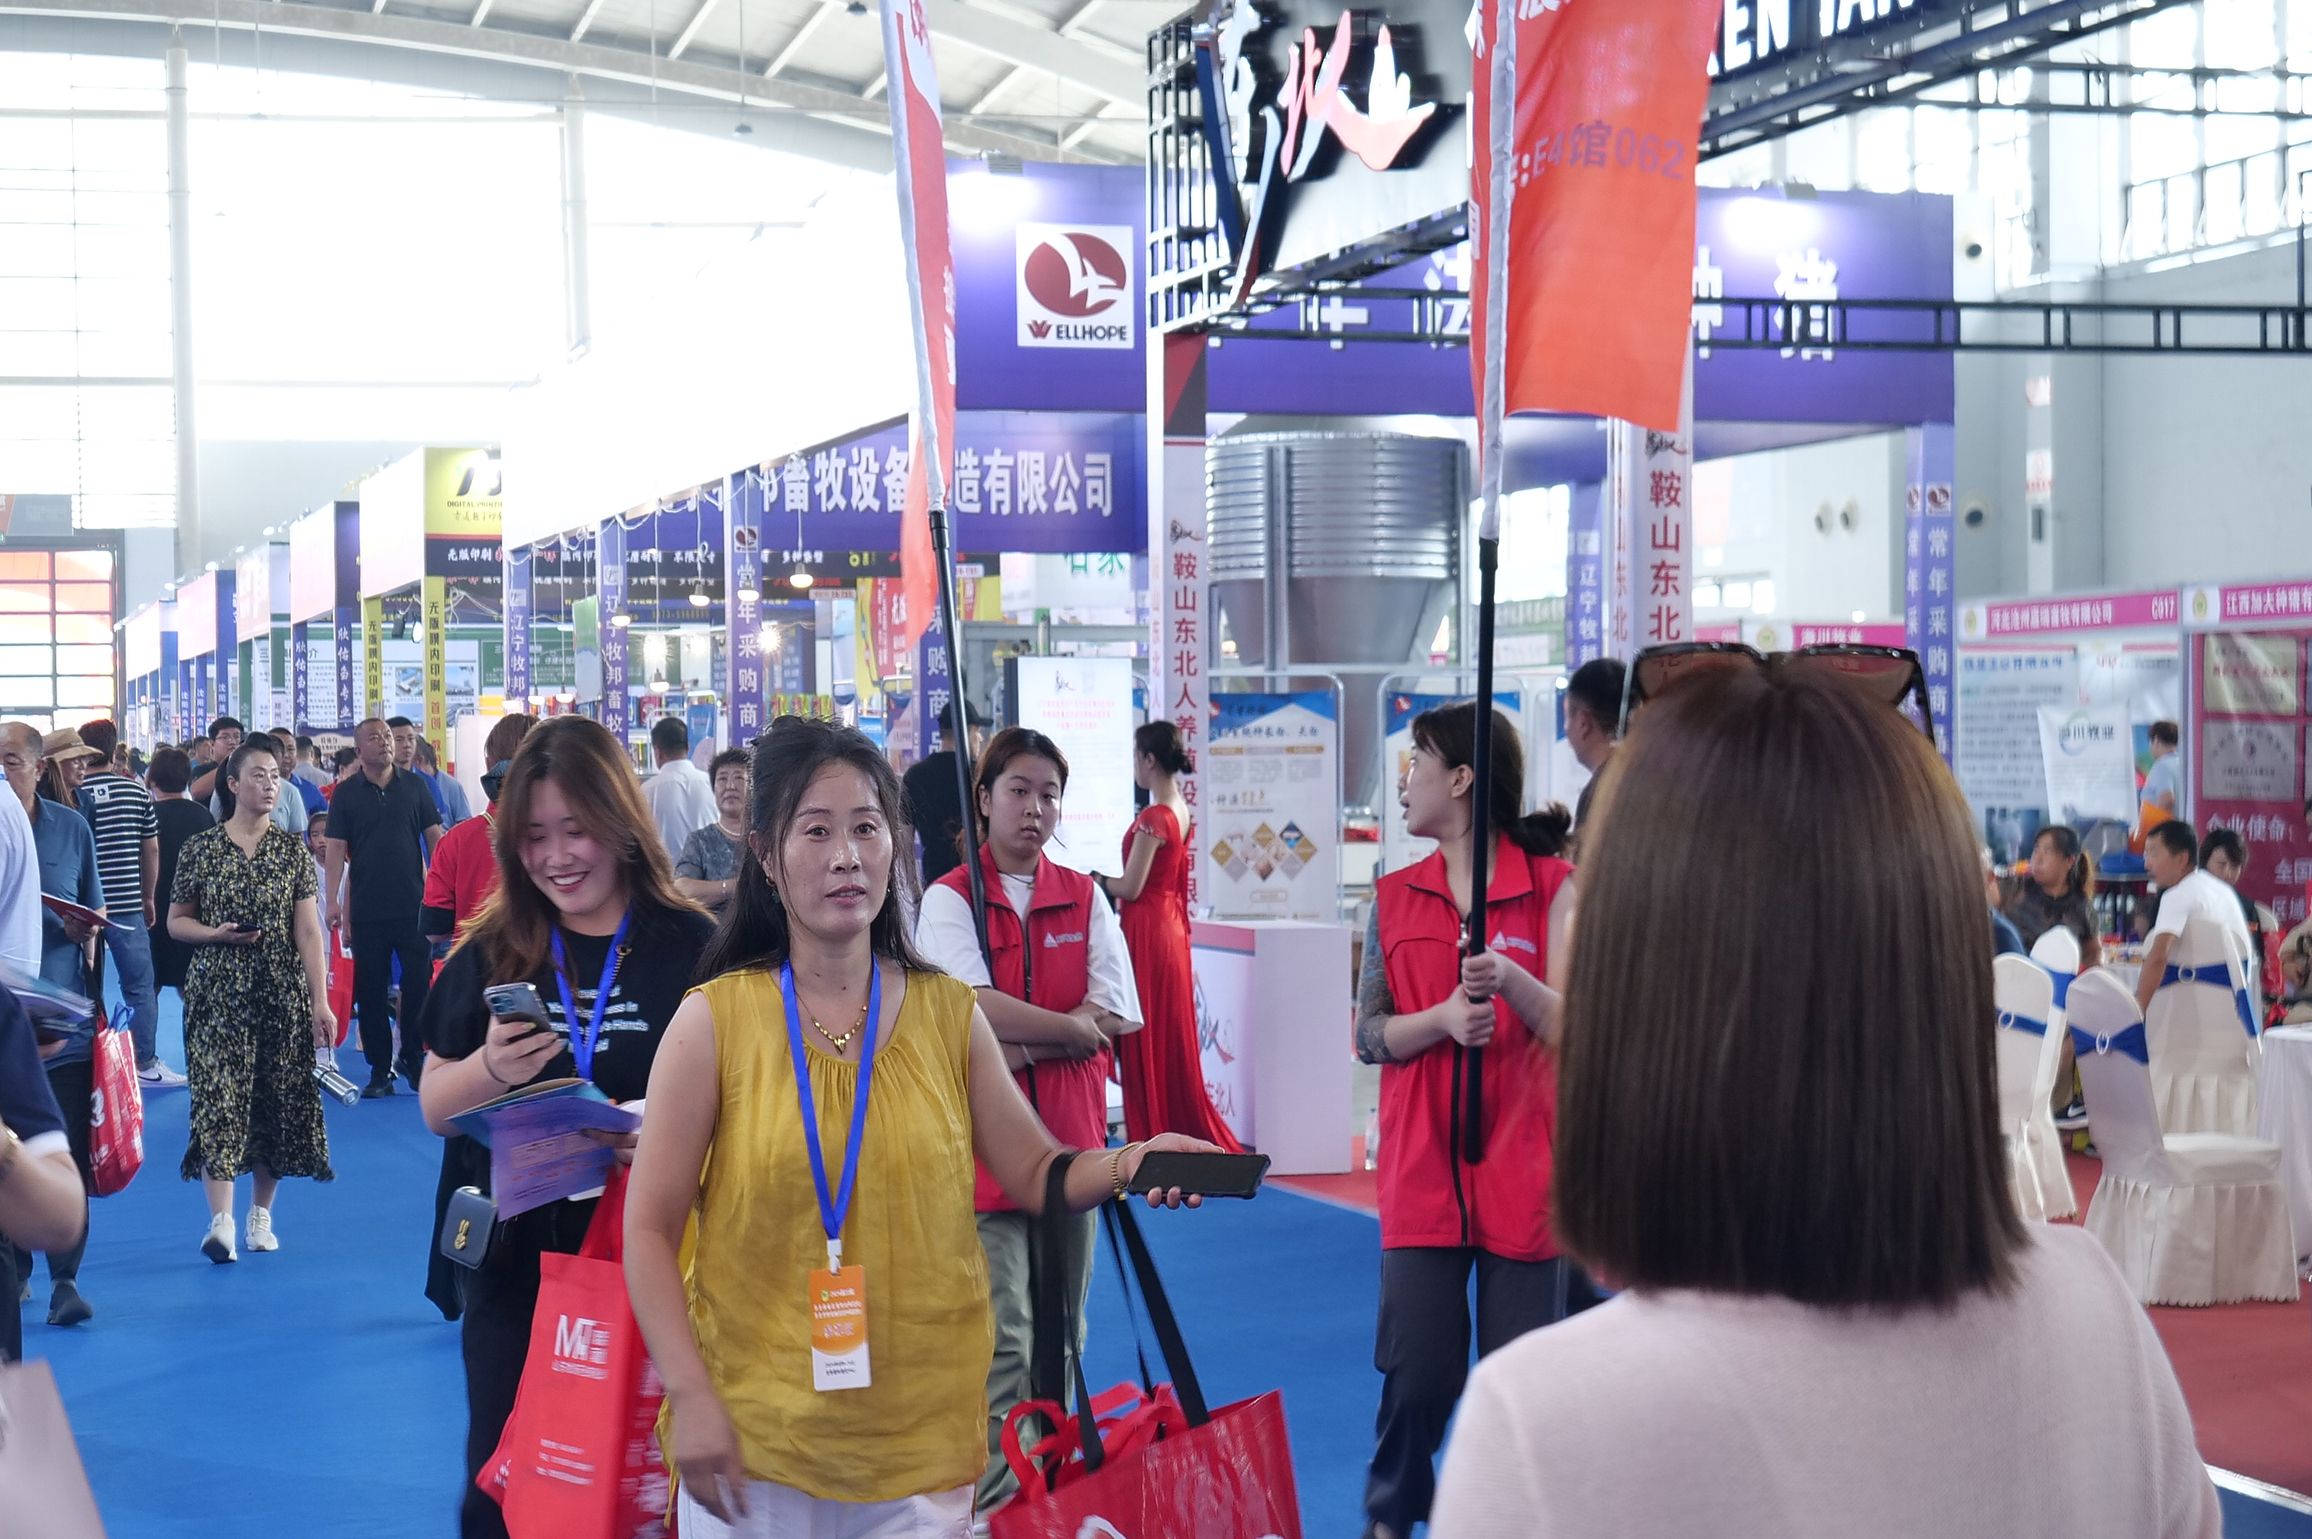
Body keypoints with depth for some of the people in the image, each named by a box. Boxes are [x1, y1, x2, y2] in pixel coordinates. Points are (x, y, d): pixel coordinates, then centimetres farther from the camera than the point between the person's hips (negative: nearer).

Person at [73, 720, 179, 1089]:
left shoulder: (73, 793, -4)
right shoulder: (137, 792, -1)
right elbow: (151, 850, 5)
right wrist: (148, 898, 17)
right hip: (126, 906, 0)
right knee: (139, 986, 7)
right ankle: (145, 1064, 6)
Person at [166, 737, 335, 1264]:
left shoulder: (293, 851, 4)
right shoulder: (199, 849, 1)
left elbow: (308, 930, 0)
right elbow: (176, 920, 8)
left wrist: (320, 1001, -5)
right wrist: (214, 934, -13)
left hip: (282, 994, 2)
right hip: (218, 995, -2)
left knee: (277, 1101, 5)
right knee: (219, 1099, -11)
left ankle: (261, 1215, 18)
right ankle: (221, 1221, -16)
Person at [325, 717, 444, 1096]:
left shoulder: (414, 786, 5)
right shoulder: (346, 793, 2)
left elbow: (435, 837, 5)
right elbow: (336, 847, -1)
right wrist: (331, 899, -10)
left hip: (413, 904, 0)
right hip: (366, 907, 0)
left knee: (419, 982, -2)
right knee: (369, 990, 3)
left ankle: (414, 1059, 13)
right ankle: (380, 1069, 11)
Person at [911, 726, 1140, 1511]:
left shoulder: (1085, 897, 10)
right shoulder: (949, 898, -1)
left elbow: (1117, 1016, 0)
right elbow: (976, 1007, -15)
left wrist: (1016, 1045, -10)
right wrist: (1072, 1026, -7)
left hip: (1070, 1137, 4)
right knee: (1001, 1337, -10)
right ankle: (998, 1501, -8)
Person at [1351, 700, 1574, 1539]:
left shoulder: (1552, 887, -1)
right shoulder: (1396, 898, 8)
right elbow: (1370, 1035, 5)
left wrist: (1510, 982, -24)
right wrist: (1442, 1019, -14)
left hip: (1525, 1169, -2)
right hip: (1422, 1170, 2)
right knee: (1419, 1372, 1)